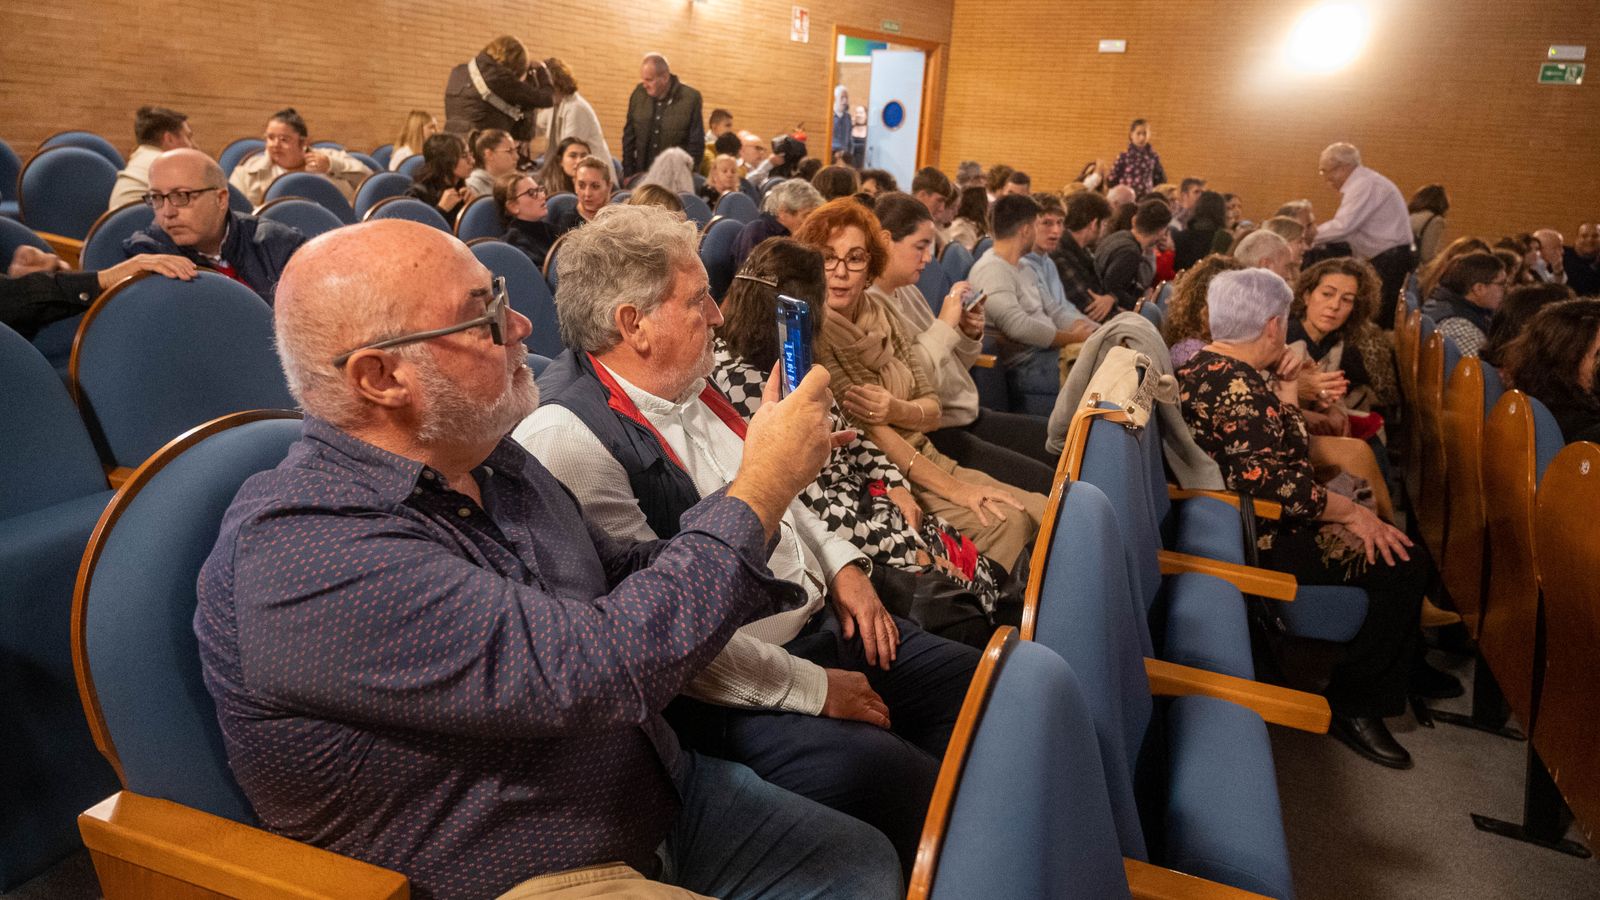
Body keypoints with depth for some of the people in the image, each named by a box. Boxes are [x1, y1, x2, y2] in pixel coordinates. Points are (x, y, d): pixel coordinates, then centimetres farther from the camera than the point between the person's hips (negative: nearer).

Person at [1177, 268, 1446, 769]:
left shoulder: (1204, 367, 8)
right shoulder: (1238, 387, -24)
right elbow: (1268, 479, -31)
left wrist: (1285, 398, 0)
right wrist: (1351, 512, -22)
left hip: (1247, 519, 11)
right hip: (1262, 539, -11)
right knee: (1401, 564, -13)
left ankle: (1400, 663, 32)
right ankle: (1355, 703, -1)